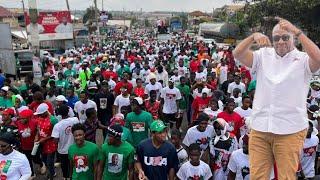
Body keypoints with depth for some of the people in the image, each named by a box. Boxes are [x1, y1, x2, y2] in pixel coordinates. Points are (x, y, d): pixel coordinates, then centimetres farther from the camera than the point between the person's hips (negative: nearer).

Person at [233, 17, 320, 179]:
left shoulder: (302, 59, 3)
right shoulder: (264, 55, 10)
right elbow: (237, 54, -1)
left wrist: (297, 32, -20)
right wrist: (253, 37, -17)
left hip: (290, 130, -2)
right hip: (260, 128, 3)